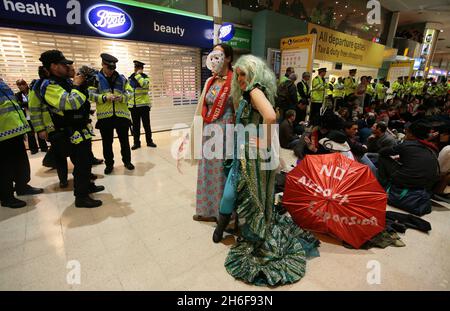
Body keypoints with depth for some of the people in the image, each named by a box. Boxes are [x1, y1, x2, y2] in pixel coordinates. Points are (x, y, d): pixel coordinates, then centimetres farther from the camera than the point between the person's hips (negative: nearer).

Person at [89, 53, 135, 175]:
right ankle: (109, 164, 23)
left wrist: (122, 98, -13)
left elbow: (129, 92, 7)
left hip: (121, 115, 1)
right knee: (107, 142, 8)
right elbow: (91, 95, -2)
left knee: (124, 140, 11)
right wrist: (105, 97, -18)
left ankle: (127, 161, 27)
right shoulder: (96, 78, 3)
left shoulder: (121, 78, 10)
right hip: (104, 116, -1)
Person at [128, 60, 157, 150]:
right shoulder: (130, 78, 12)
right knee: (135, 125, 7)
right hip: (133, 105, 4)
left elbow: (144, 84, -25)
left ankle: (149, 141, 15)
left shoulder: (145, 77, -1)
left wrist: (138, 75, -16)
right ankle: (136, 142, 15)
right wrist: (127, 102, 15)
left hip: (144, 104, -4)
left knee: (146, 124, 3)